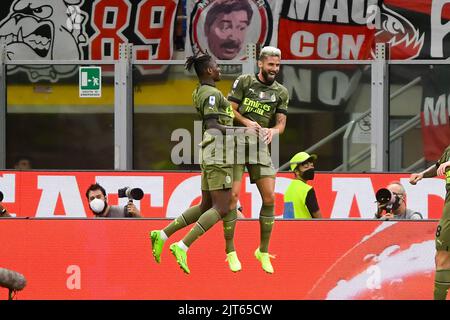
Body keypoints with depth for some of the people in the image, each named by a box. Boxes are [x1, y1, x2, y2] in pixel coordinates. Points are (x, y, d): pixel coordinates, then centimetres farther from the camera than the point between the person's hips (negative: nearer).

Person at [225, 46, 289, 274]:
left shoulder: (281, 92, 9)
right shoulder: (244, 82, 2)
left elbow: (281, 123, 5)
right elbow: (231, 109, -1)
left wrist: (273, 130, -18)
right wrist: (246, 122, -20)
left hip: (260, 146, 3)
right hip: (236, 143, -3)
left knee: (269, 198, -3)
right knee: (232, 195, -10)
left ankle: (263, 251, 10)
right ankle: (230, 251, -3)